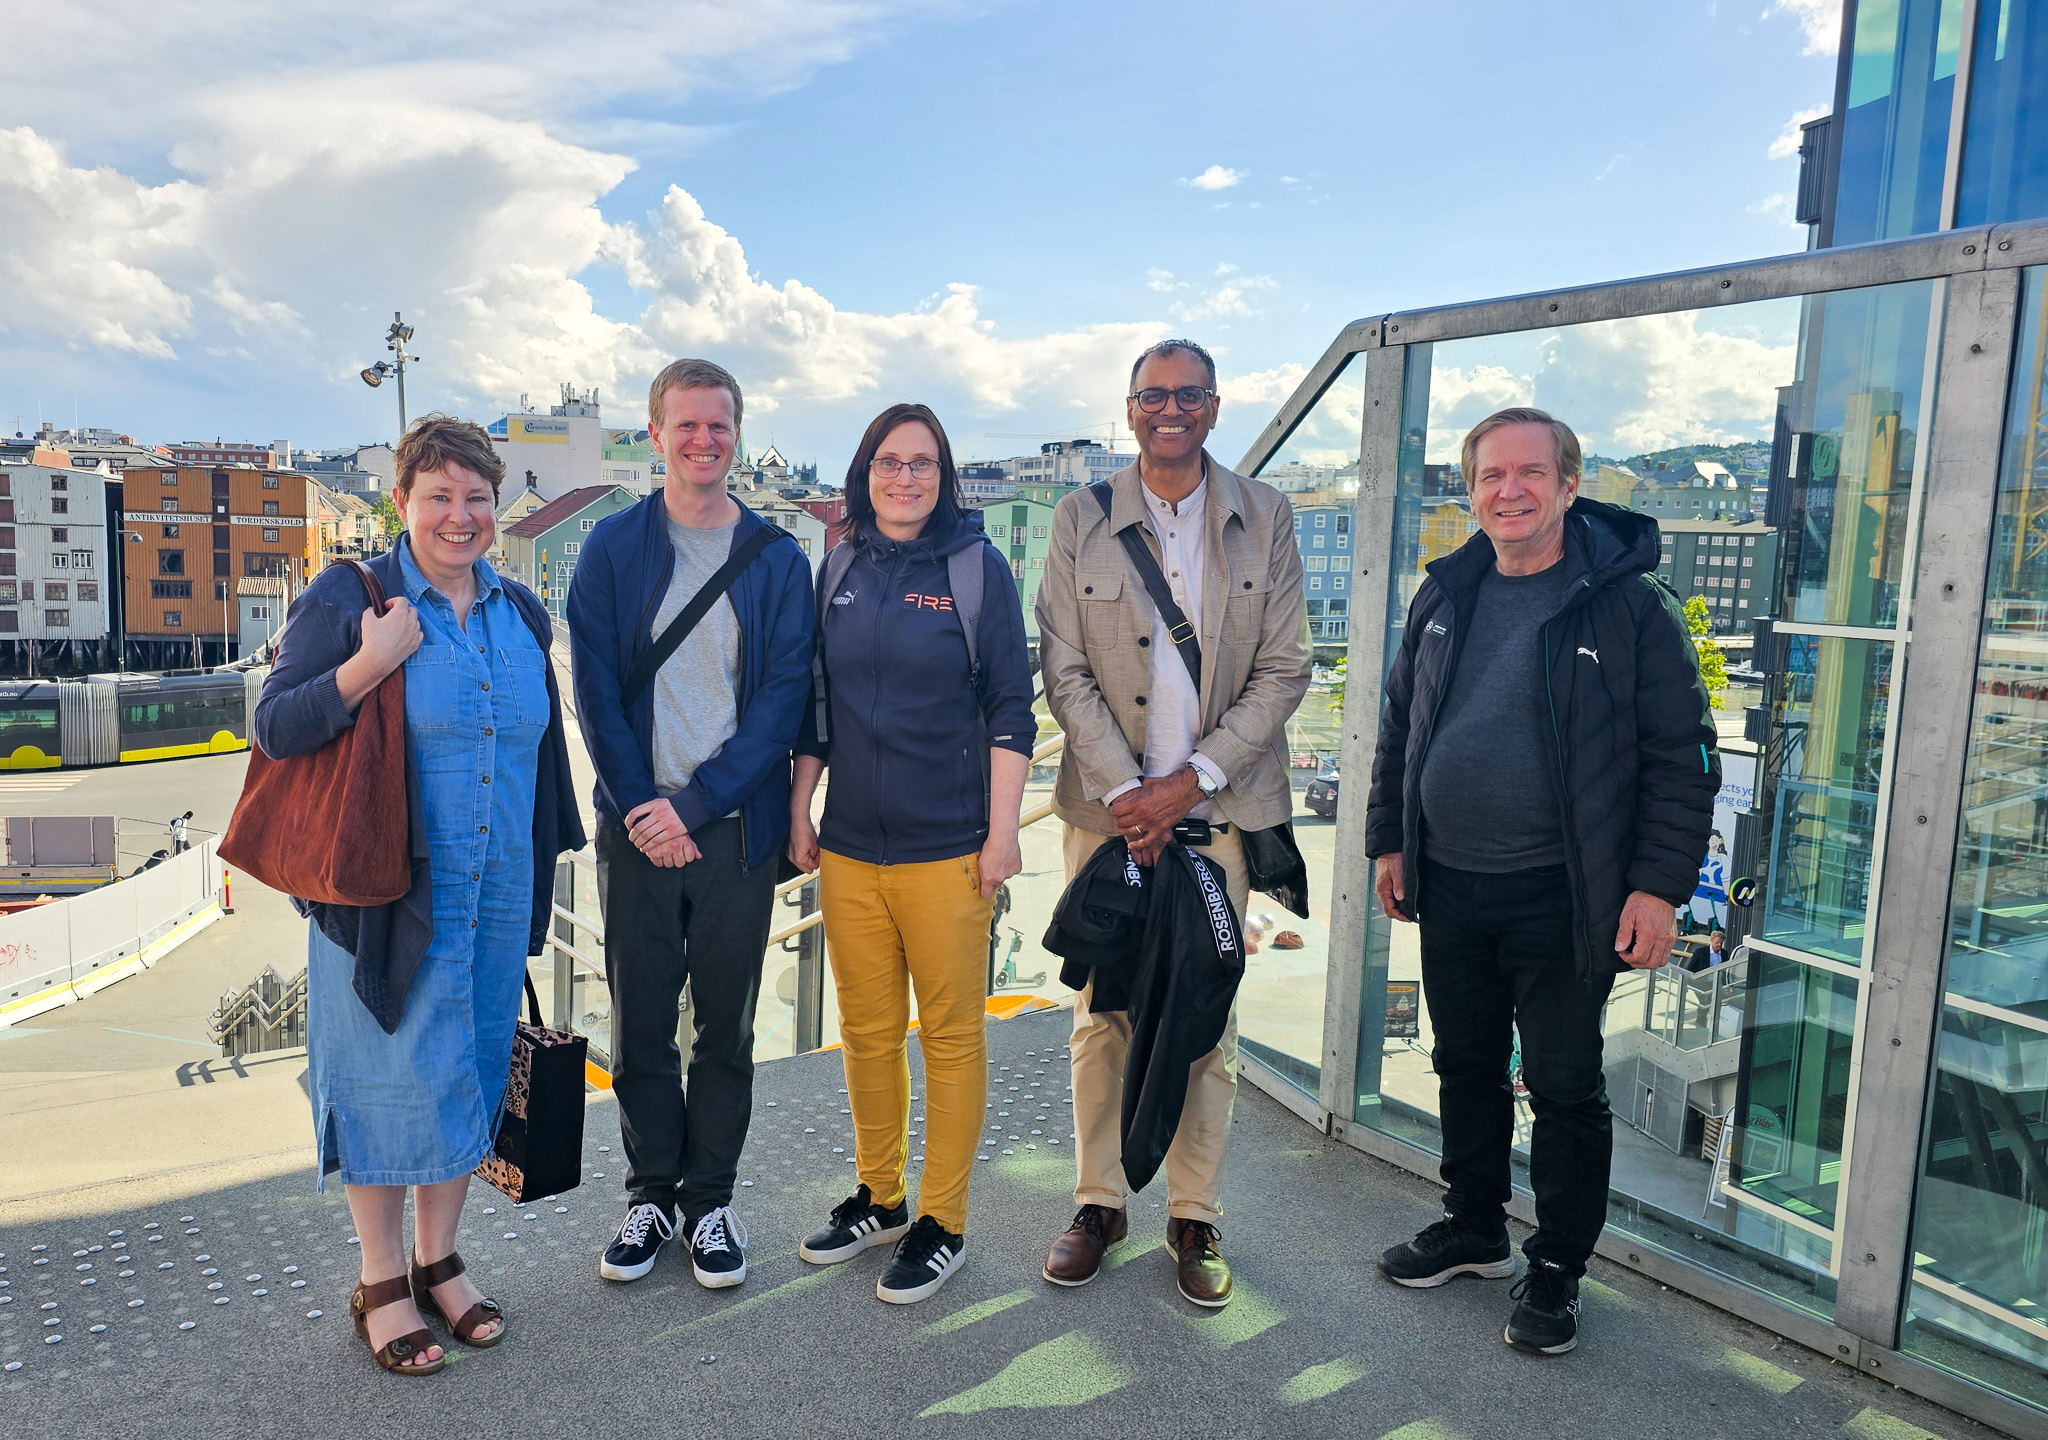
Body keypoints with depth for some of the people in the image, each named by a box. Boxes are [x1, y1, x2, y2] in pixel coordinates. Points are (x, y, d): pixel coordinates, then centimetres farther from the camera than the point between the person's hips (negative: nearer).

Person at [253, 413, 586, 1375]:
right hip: (386, 894, -5)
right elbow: (274, 727, -10)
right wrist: (370, 664, -24)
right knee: (390, 1078, 2)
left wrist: (540, 863, 17)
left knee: (470, 1073, 13)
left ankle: (439, 1260, 30)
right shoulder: (347, 598, -6)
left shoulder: (520, 613, 9)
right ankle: (381, 1284, 21)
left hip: (497, 896, 5)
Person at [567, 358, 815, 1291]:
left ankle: (710, 1198, 24)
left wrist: (696, 801, -12)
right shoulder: (611, 547, 4)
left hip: (736, 826, 0)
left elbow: (785, 695, -4)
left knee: (726, 1024, 8)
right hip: (638, 824, 1)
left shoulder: (777, 558, 3)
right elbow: (597, 690, 0)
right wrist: (641, 808, -10)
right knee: (640, 1021, 9)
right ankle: (651, 1194, 27)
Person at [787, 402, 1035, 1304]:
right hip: (848, 847, 4)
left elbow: (1010, 708, -4)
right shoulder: (841, 570, 9)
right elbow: (817, 702, 15)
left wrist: (1002, 831, -9)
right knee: (867, 1030, 14)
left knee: (951, 1033, 5)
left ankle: (942, 1223, 20)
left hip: (947, 847, -4)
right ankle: (878, 1197, 32)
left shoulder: (977, 567, -2)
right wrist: (799, 812, 12)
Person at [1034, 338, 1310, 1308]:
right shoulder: (1082, 519, 4)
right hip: (1107, 806, 0)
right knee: (1101, 1013, 7)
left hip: (1219, 809, 0)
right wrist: (1125, 791, -11)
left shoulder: (1264, 518, 4)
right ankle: (1097, 1202, 24)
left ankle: (1195, 1218, 22)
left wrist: (1191, 780, -9)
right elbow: (1064, 671, 0)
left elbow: (1284, 671, 0)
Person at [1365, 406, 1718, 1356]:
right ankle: (1474, 1228, 37)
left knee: (1564, 1084, 7)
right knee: (1465, 1065, 18)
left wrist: (1660, 884, -13)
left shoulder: (1630, 604, -9)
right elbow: (1400, 726, 15)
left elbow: (1682, 755, -9)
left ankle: (1555, 1269, 25)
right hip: (1448, 887, 5)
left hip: (1561, 900, -5)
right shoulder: (1445, 596, 7)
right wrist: (1390, 838, 13)